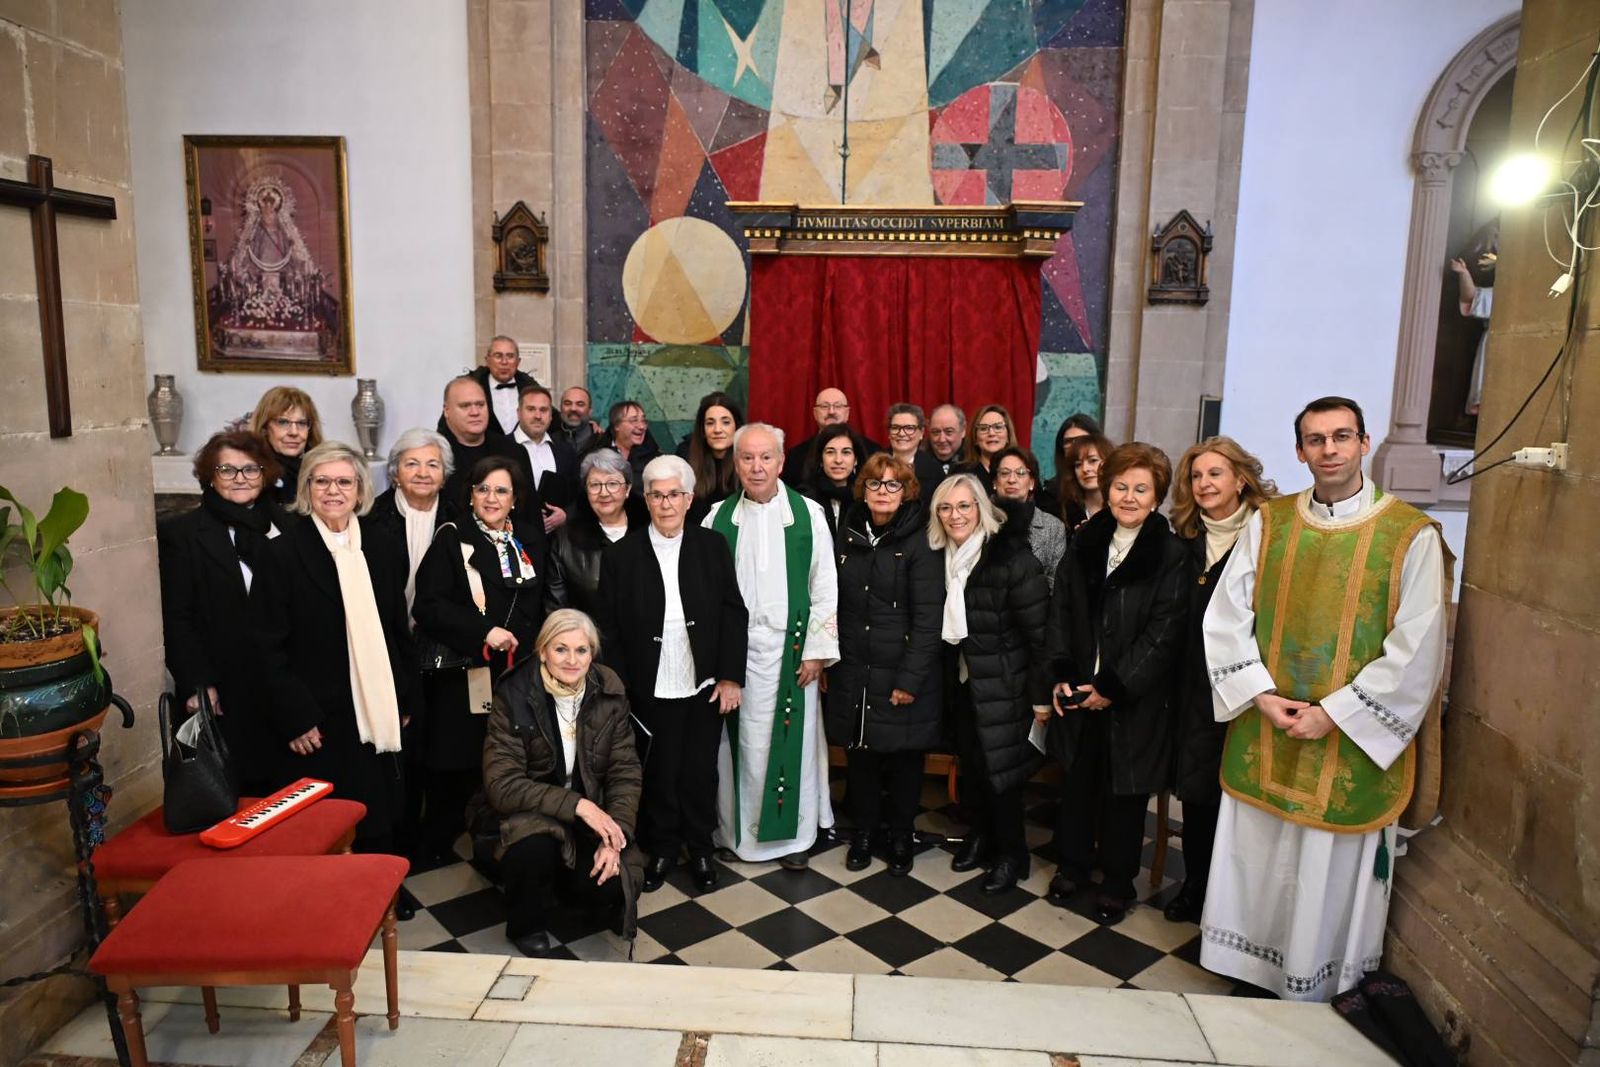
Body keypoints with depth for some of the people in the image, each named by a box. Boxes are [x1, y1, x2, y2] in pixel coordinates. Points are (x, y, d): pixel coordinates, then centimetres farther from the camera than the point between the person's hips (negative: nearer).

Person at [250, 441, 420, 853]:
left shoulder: (384, 551, 9)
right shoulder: (282, 553, -5)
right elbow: (267, 645, -7)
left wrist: (406, 703, 10)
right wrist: (295, 717, -12)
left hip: (377, 722, 4)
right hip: (317, 727, -4)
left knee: (379, 833, 12)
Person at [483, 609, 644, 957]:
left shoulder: (609, 692, -9)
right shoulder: (514, 696, -17)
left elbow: (626, 771, -5)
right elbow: (501, 784, -19)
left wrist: (616, 838, -19)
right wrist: (575, 804, -28)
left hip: (594, 812, 3)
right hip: (531, 812, -2)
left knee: (610, 886, -20)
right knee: (534, 850, -34)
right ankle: (525, 925, 1)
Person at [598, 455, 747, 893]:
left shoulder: (713, 546, -3)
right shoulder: (620, 555, -5)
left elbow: (734, 614, -2)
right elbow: (610, 629, -3)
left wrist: (730, 676, -6)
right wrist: (618, 689, -6)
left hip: (704, 688, 1)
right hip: (651, 690, -1)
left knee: (700, 772, 14)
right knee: (659, 774, 13)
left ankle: (700, 849, 33)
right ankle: (662, 848, 33)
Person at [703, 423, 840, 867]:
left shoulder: (808, 514, -1)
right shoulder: (718, 517, 2)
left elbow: (824, 588, 0)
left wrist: (817, 649, -4)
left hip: (791, 647, -1)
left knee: (792, 739, 6)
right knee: (740, 742, 7)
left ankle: (793, 831, 21)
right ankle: (738, 829, 23)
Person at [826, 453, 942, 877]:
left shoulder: (919, 541, -9)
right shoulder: (848, 534, 5)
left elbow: (928, 617, -13)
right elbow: (834, 604, 9)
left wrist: (910, 679, -16)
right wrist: (827, 660, 6)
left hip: (902, 674, -3)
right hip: (853, 671, 4)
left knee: (903, 758, 9)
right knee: (859, 754, 11)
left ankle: (901, 836, 30)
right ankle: (863, 831, 31)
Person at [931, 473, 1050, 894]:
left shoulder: (1012, 557, -17)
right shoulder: (942, 557, 1)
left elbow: (1039, 630, -16)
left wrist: (1041, 694, -14)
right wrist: (946, 671, 7)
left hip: (1002, 684, -5)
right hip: (961, 681, 5)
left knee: (999, 768, 1)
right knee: (970, 764, 13)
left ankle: (1011, 854, 21)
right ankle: (979, 836, 34)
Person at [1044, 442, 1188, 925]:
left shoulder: (1172, 555, -10)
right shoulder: (1085, 544, 4)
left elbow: (1163, 633, -13)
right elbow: (1061, 612, 6)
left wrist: (1114, 687, -15)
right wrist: (1061, 675, -4)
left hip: (1134, 699, -4)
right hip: (1079, 692, 4)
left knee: (1123, 791, 9)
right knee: (1077, 781, 15)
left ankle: (1117, 883, 28)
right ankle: (1072, 866, 35)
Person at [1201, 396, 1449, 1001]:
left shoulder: (1412, 536, -7)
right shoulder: (1267, 523, 2)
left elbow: (1417, 650, -11)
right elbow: (1225, 617, 1)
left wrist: (1334, 714, -14)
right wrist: (1261, 695, -10)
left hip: (1349, 747, -3)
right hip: (1263, 739, 3)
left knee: (1329, 876, 8)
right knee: (1255, 864, 14)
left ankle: (1313, 996, 30)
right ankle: (1249, 976, 35)